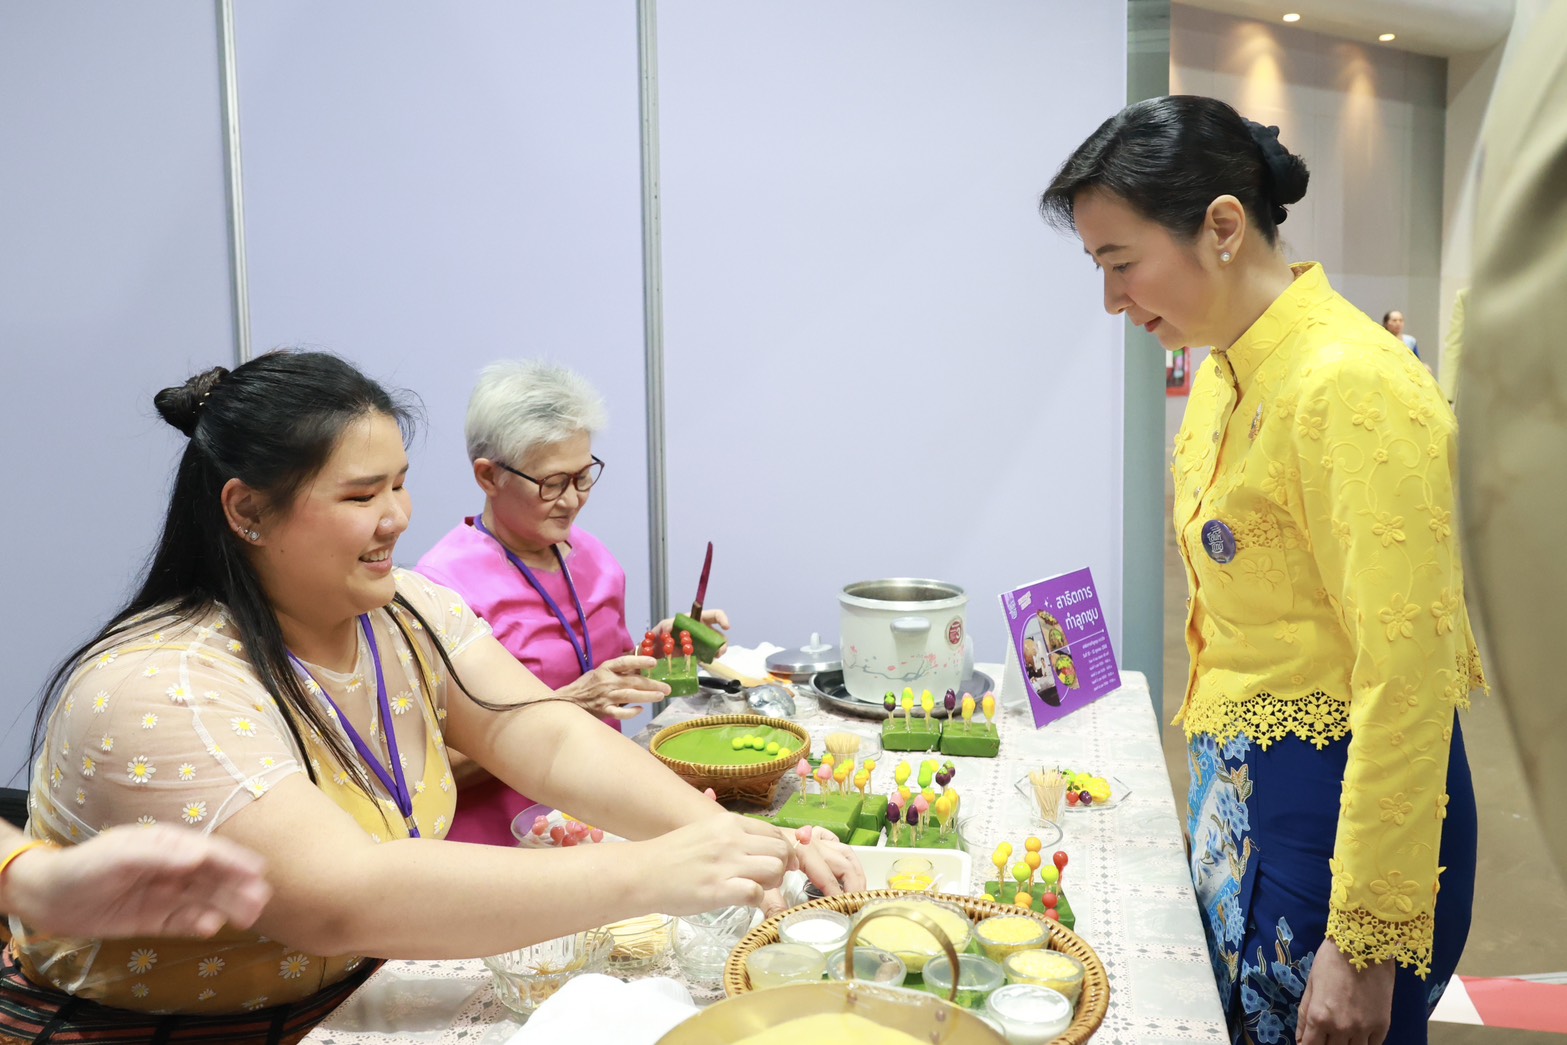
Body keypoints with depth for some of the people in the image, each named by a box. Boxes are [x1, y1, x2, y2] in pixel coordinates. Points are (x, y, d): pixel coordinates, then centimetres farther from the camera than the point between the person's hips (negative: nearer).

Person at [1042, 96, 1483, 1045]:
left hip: (1335, 809, -8)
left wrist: (1366, 943, -19)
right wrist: (1223, 782, 14)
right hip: (1244, 787, 8)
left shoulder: (1352, 388, -22)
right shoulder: (1229, 371, 6)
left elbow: (1406, 685, -22)